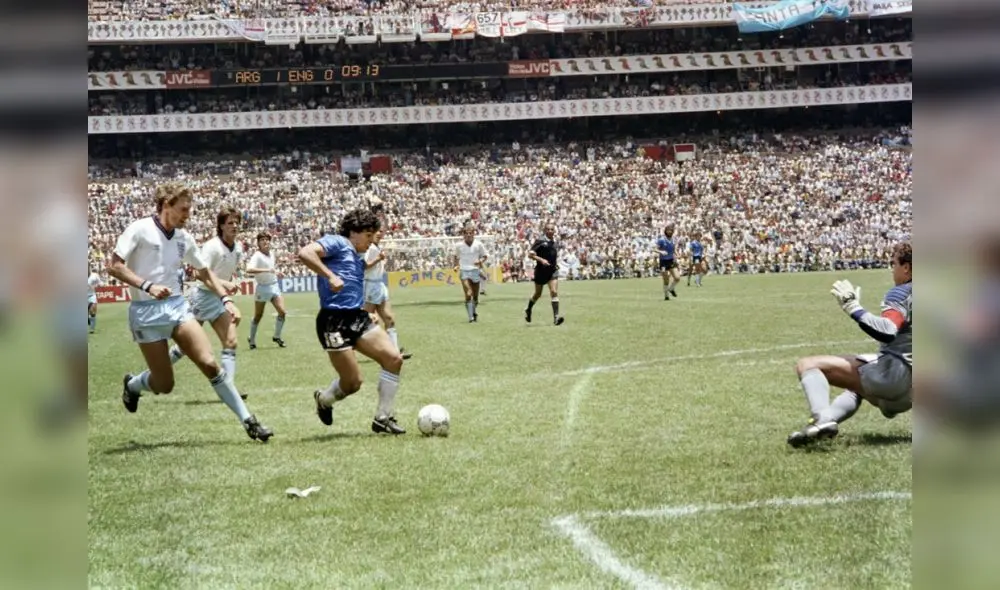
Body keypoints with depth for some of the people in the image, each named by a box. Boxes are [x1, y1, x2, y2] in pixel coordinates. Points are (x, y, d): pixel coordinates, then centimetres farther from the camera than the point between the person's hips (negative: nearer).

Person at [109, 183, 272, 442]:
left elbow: (205, 272, 19)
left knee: (210, 364, -12)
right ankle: (131, 386, 33)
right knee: (164, 385, -1)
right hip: (146, 312, -4)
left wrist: (226, 299, 6)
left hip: (177, 306, 4)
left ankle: (248, 421, -8)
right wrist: (147, 286, -24)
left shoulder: (184, 238, 8)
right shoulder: (140, 229, -9)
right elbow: (114, 265, -13)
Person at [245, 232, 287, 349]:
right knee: (258, 316, 5)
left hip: (274, 286, 6)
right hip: (262, 288, -6)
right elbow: (249, 270, -34)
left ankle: (277, 337, 10)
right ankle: (252, 340, 23)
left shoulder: (271, 254, 7)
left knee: (282, 312, -7)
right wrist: (266, 270, -38)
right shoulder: (257, 256, -16)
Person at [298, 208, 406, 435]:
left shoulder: (358, 257, 23)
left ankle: (383, 418, 4)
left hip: (358, 317, 9)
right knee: (353, 383, -7)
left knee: (394, 358, -6)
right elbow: (305, 253, -21)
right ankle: (324, 400, 29)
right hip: (334, 321, -9)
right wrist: (330, 276, -26)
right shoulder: (336, 243, -4)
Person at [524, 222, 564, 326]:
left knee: (554, 292, -14)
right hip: (541, 271, -3)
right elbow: (530, 254, -14)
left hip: (552, 271, 3)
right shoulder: (540, 241, -10)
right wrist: (541, 260, -26)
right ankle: (528, 310, 41)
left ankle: (556, 317, -19)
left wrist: (555, 264, 13)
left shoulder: (554, 242, 8)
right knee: (538, 294, 13)